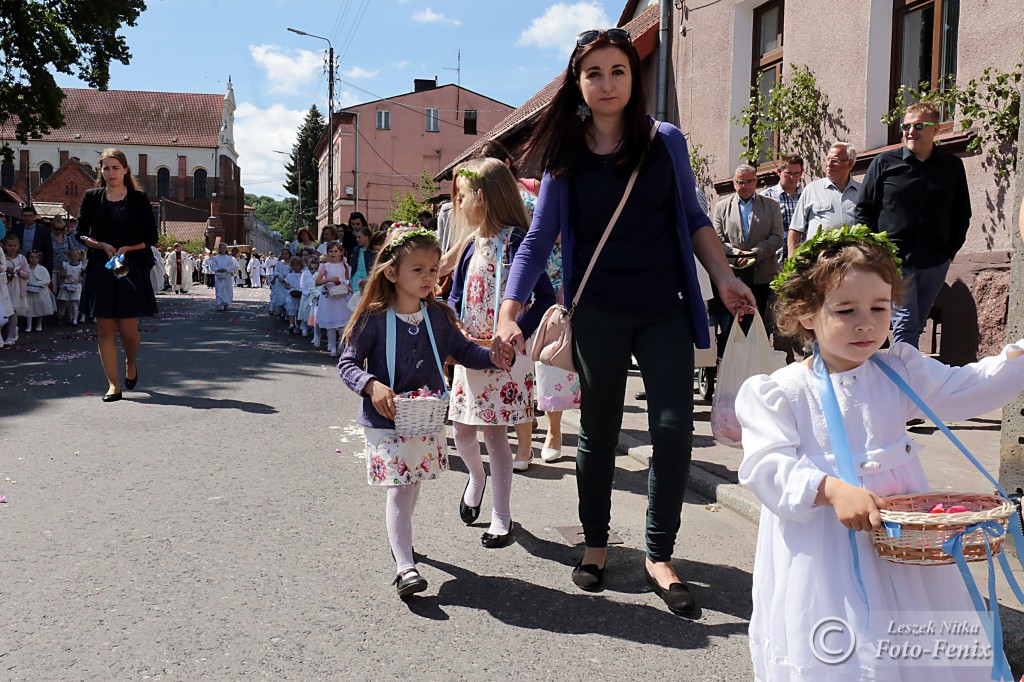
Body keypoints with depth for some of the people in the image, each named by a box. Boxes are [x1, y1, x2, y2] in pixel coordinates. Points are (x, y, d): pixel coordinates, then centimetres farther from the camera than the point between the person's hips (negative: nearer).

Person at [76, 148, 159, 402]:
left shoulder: (139, 199, 3)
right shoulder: (92, 198, 7)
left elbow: (151, 237, 3)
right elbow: (81, 234, 8)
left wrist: (127, 248, -12)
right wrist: (102, 245, -9)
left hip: (132, 269, -2)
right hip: (100, 269, 2)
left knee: (128, 328, -4)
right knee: (105, 328, -1)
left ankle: (131, 363, 28)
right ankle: (113, 384, 3)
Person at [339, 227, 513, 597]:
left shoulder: (438, 317, 1)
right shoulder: (373, 319, -13)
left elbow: (463, 350, 9)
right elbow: (347, 363, -8)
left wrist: (492, 356, -10)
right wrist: (371, 385, -26)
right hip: (386, 422, -5)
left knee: (412, 485, 21)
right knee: (398, 490, -7)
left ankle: (400, 539, 45)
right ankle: (405, 567, -5)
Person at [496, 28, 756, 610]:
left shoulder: (667, 142, 3)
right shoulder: (566, 155, 1)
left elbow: (693, 219, 11)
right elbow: (540, 239, -2)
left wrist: (726, 277, -1)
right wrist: (509, 311, -12)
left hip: (665, 311, 1)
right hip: (598, 315, -1)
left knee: (674, 429, -5)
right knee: (599, 432, 10)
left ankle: (660, 555, 12)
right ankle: (596, 543, 29)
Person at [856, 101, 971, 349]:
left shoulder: (952, 166, 7)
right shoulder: (884, 162, 1)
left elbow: (962, 214, 15)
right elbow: (865, 209, 3)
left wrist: (951, 251, 7)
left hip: (935, 263, 3)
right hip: (894, 260, -3)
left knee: (916, 326, 10)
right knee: (905, 324, -9)